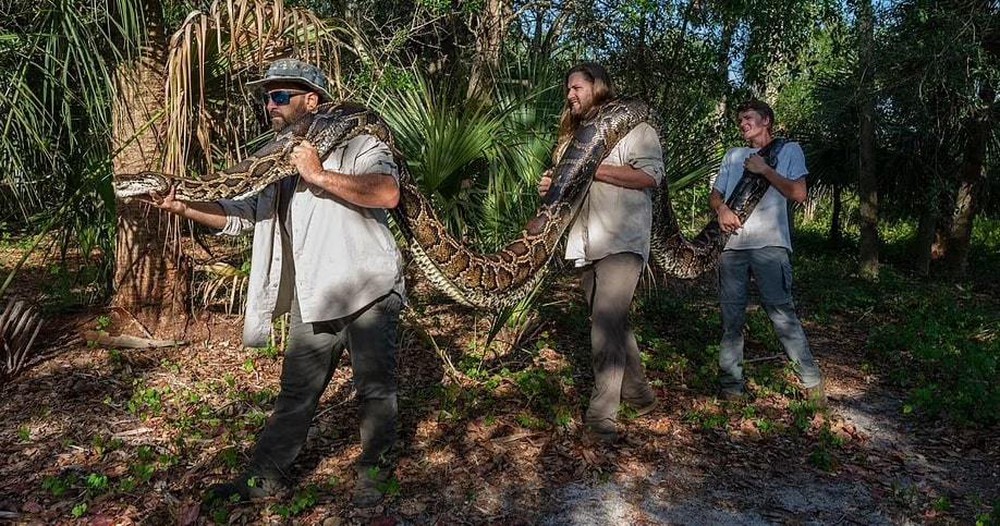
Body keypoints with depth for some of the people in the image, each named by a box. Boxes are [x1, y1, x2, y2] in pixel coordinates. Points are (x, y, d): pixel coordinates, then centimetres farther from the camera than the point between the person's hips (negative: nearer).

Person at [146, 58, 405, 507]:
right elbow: (236, 215, 16)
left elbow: (387, 192, -23)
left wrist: (319, 175, -21)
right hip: (314, 300, 6)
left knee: (374, 386, 8)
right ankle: (266, 476, 27)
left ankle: (374, 472, 27)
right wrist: (181, 206, 2)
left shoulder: (353, 143, -4)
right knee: (295, 393, 14)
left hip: (367, 290, -5)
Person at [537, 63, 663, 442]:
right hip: (586, 246, 8)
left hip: (621, 243, -8)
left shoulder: (630, 125, -1)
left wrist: (593, 168, -16)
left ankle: (601, 415, -11)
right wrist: (552, 187, 9)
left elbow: (650, 175, -14)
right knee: (612, 324, 13)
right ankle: (639, 394, 27)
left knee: (606, 325, -15)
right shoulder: (575, 135, 23)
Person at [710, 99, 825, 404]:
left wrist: (765, 169, -5)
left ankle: (812, 382, 1)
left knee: (782, 314, -9)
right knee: (731, 318, 4)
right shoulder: (733, 156, 23)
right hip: (732, 245, 5)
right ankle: (731, 386, 11)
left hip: (769, 244, -4)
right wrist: (721, 210, -3)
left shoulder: (788, 151, 11)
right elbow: (715, 195, 19)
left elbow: (799, 194, -1)